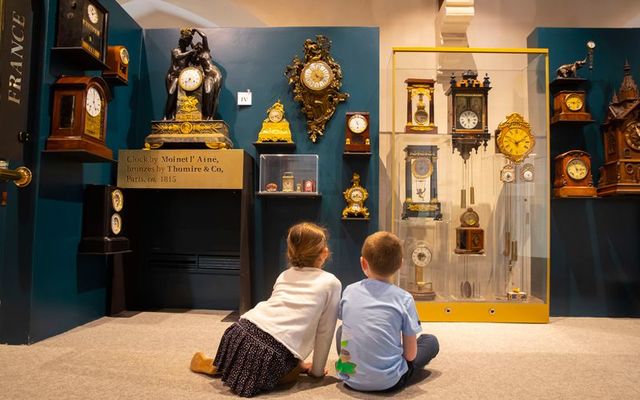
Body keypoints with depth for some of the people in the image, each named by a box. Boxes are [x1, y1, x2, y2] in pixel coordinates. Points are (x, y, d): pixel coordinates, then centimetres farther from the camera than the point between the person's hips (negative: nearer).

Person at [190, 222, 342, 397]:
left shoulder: (284, 275, 23)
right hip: (273, 352, -6)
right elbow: (324, 331, 9)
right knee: (293, 371, 26)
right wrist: (317, 370, 22)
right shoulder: (331, 283, 8)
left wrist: (297, 361, 36)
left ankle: (217, 366, 22)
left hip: (241, 332, 6)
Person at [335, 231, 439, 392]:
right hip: (388, 381, -2)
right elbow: (410, 355, -4)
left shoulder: (349, 291, 0)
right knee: (431, 341, 19)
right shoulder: (404, 298, -8)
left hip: (350, 377, 3)